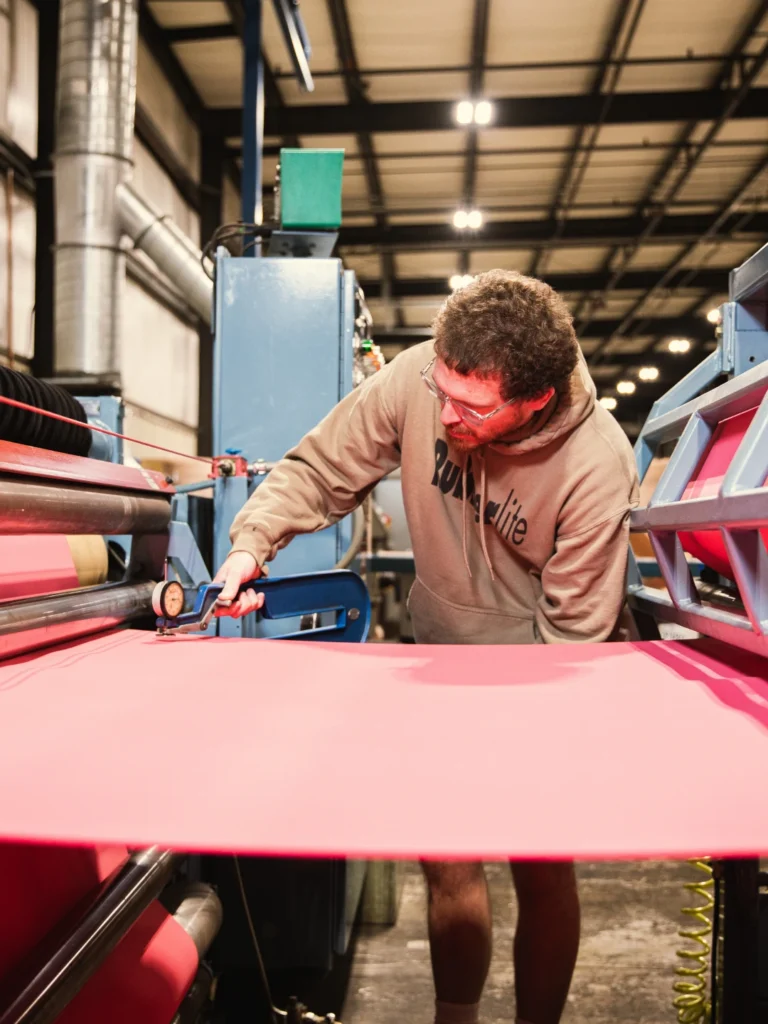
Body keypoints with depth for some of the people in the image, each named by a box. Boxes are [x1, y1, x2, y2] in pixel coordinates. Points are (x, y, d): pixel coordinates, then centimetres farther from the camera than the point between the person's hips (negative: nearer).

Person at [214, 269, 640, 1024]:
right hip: (443, 651, 3)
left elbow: (572, 637, -18)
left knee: (542, 872, 6)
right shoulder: (415, 380, -21)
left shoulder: (597, 466, -27)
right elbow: (318, 470, -7)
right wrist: (251, 543, -23)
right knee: (447, 863, 8)